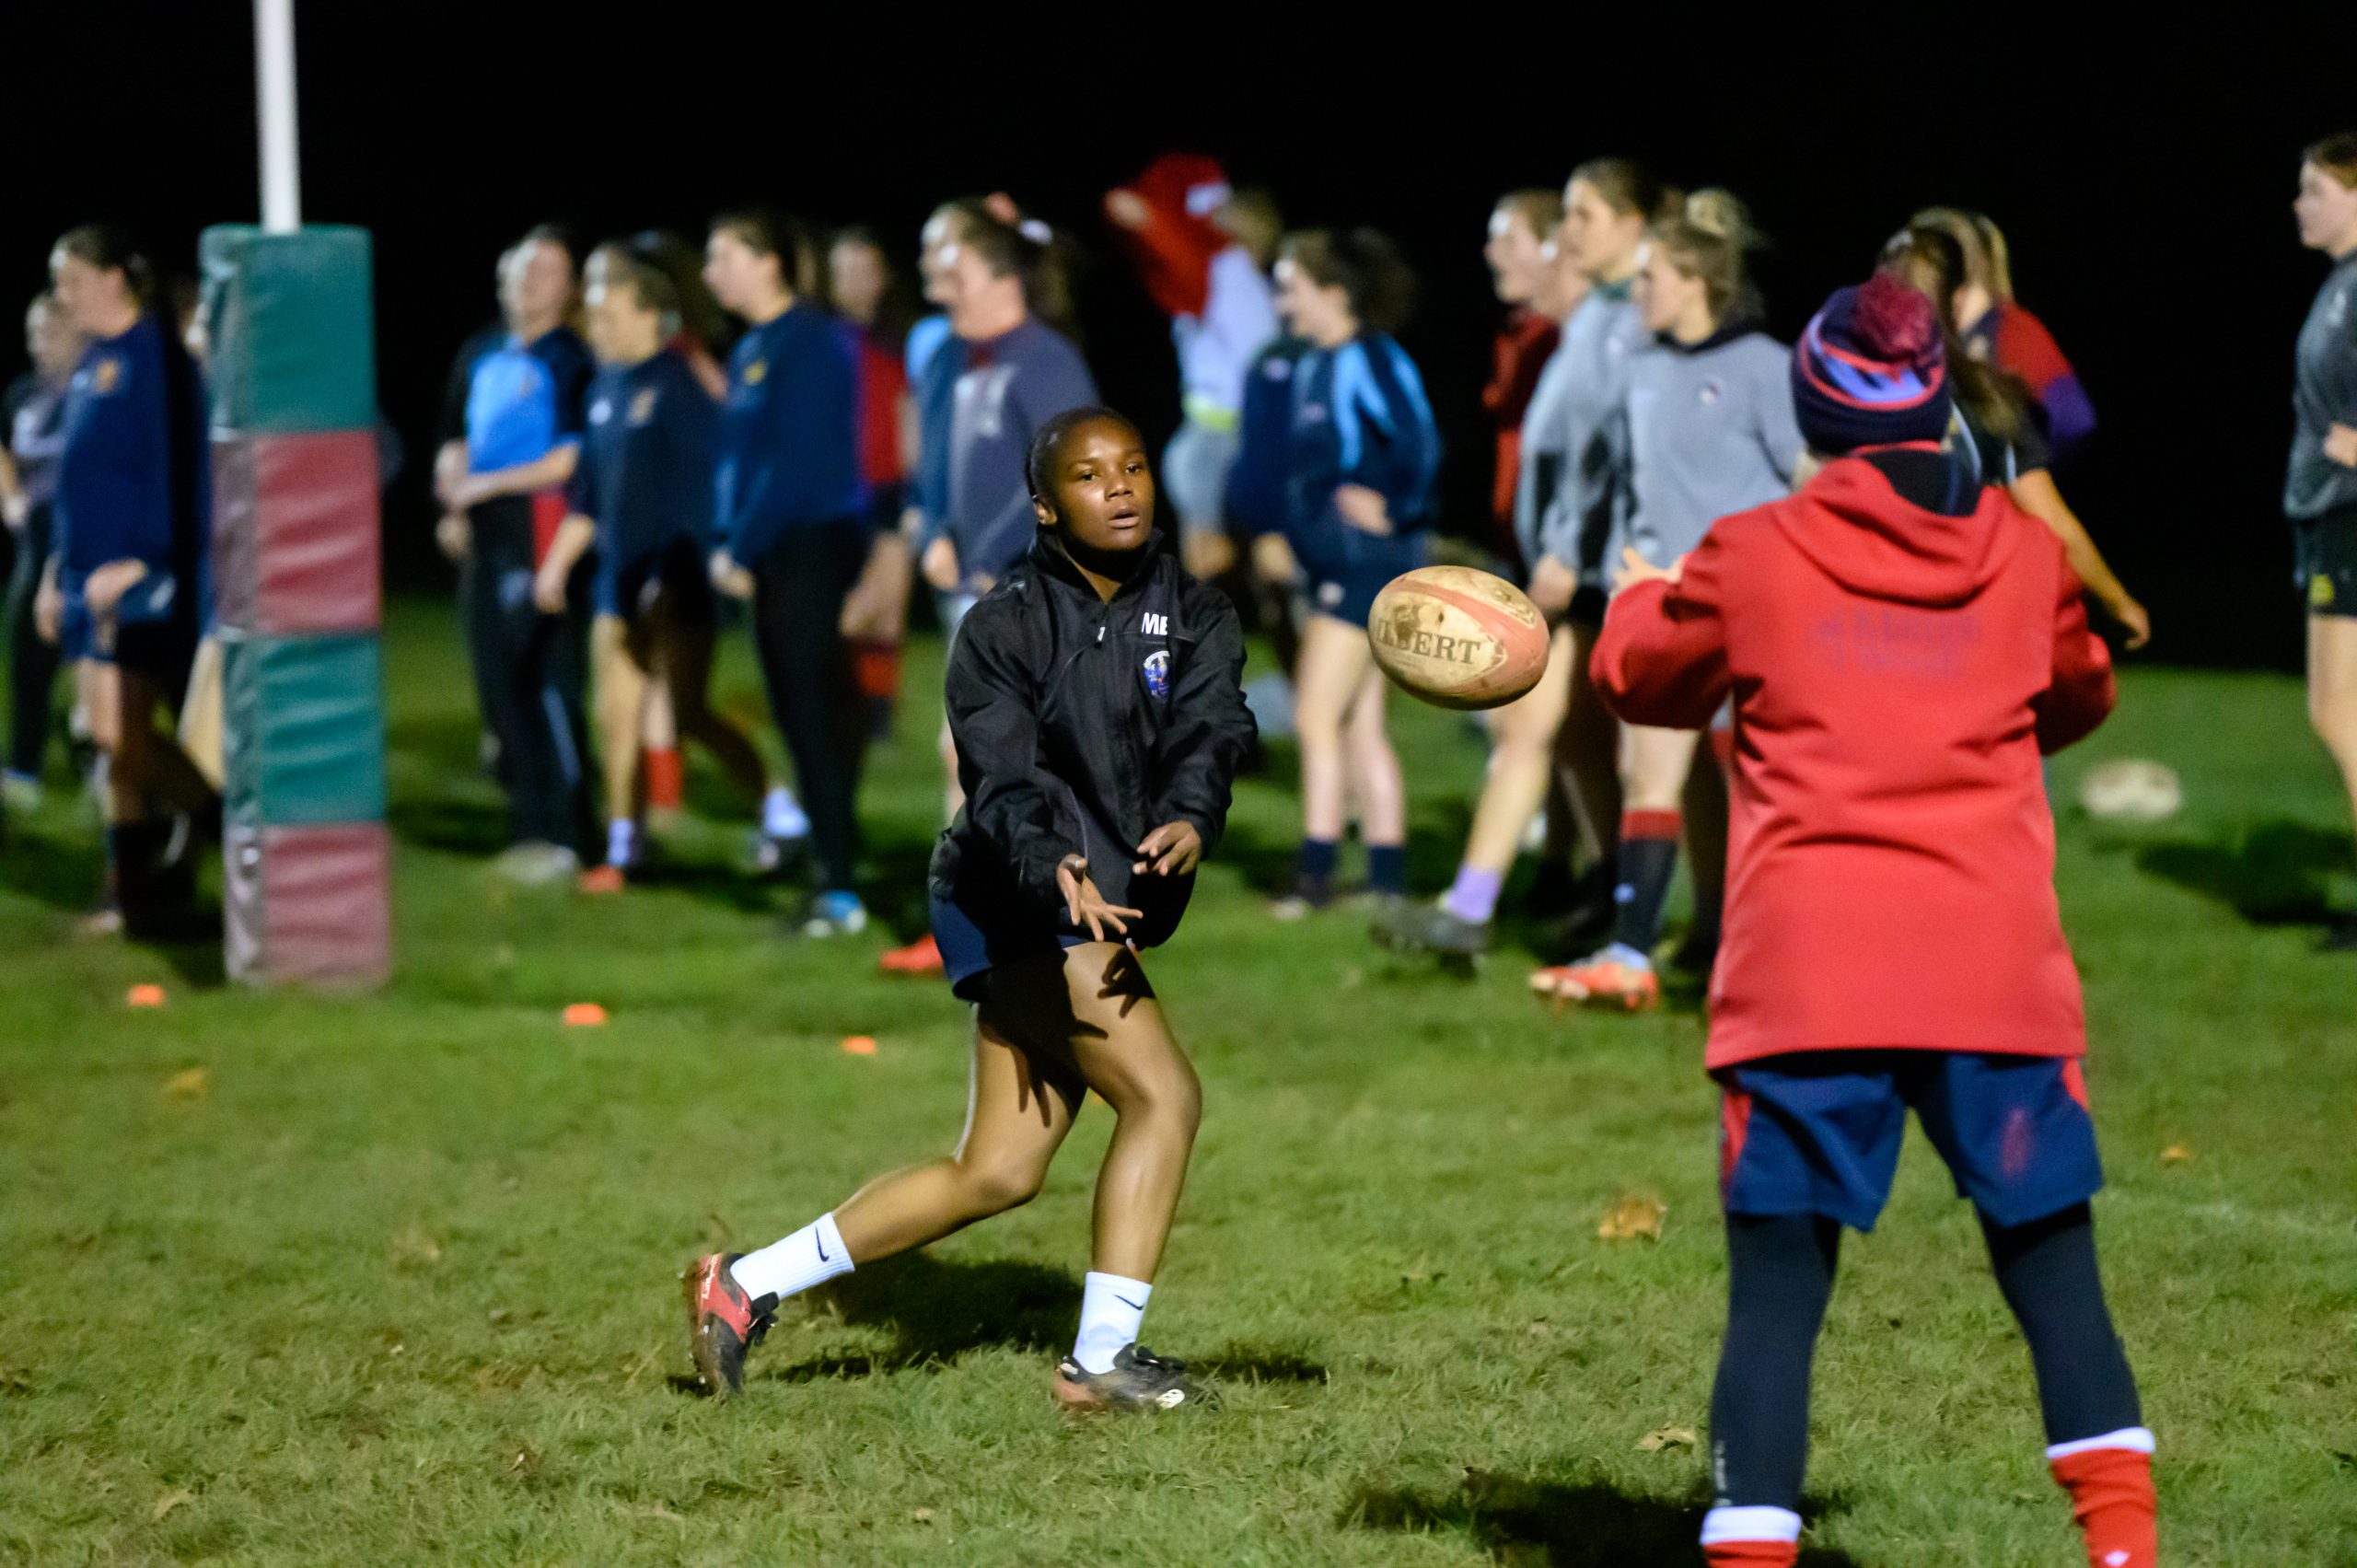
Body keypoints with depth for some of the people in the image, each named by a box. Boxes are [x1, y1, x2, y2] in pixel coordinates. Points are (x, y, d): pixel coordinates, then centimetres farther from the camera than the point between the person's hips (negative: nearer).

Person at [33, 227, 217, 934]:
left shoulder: (151, 356, -13)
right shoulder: (91, 364, 15)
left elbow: (171, 466, -18)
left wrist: (136, 560, -22)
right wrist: (57, 571, 18)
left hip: (141, 576, -9)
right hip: (91, 575, 9)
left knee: (121, 732, -12)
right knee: (112, 739, 8)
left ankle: (223, 819, 6)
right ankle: (136, 891, 12)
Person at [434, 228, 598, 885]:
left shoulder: (573, 359, -5)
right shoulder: (479, 355, 17)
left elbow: (576, 457, -11)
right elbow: (455, 441, 24)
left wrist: (489, 484, -9)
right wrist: (453, 505, 8)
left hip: (543, 533, -7)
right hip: (486, 538, 8)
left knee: (551, 686, -9)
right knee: (500, 688, 9)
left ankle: (564, 834, -7)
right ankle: (528, 824, 17)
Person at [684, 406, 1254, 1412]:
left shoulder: (1193, 619, 4)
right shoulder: (1004, 628, -9)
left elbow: (1209, 729, -15)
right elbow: (1003, 775, -22)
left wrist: (1190, 820, -38)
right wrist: (1056, 869, -42)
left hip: (1104, 911, 7)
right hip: (1020, 903, -7)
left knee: (996, 1175, 10)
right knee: (1163, 1096, -17)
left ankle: (746, 1288, 18)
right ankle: (1103, 1358, -10)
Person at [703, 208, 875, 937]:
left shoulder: (811, 344, -13)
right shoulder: (751, 350, 15)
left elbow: (797, 463, -18)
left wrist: (744, 549, -15)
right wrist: (724, 544, 9)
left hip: (814, 542, -9)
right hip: (772, 552, 9)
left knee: (812, 711, -9)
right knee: (796, 711, 9)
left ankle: (841, 891, -8)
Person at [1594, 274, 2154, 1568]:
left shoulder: (1752, 560, 2)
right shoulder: (2026, 556, 7)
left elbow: (1643, 679, 21)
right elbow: (2079, 696, 27)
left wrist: (1639, 600, 42)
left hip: (1805, 977, -1)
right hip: (1998, 975, 1)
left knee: (1776, 1290, 1)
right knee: (2052, 1269, 10)